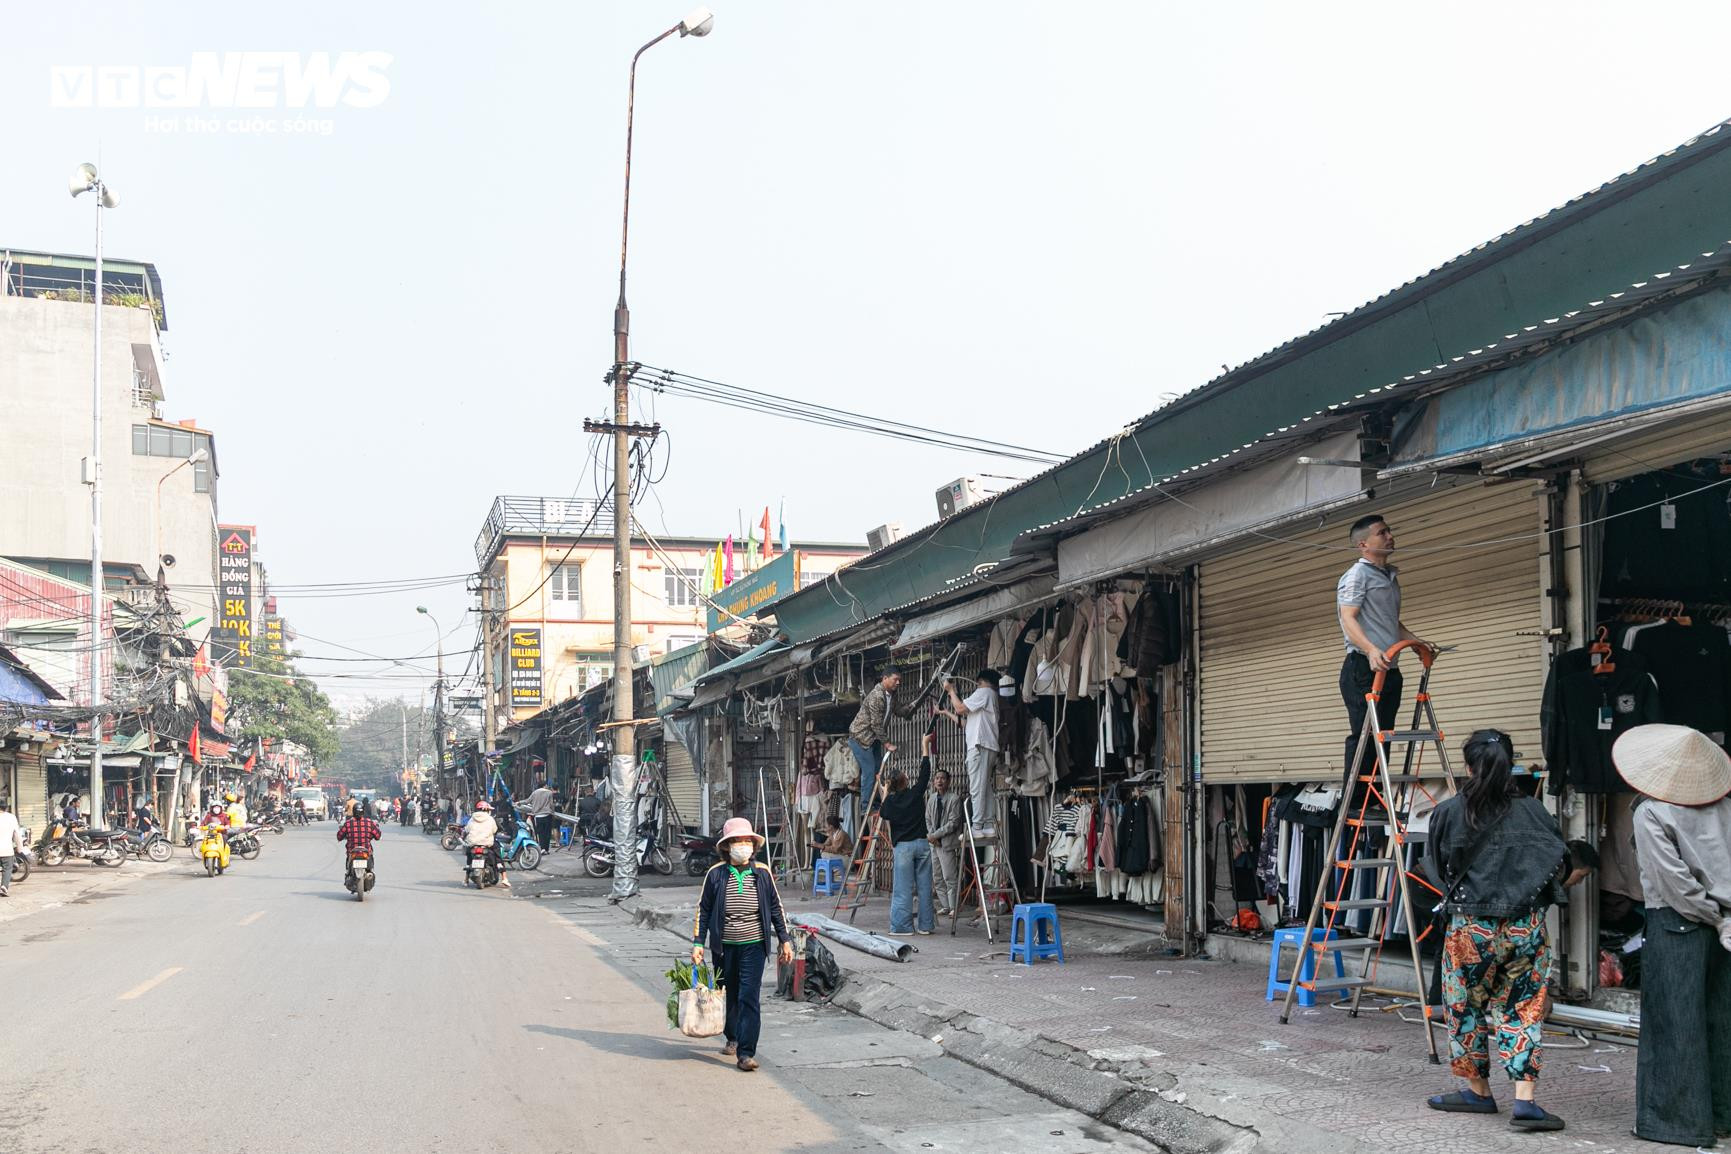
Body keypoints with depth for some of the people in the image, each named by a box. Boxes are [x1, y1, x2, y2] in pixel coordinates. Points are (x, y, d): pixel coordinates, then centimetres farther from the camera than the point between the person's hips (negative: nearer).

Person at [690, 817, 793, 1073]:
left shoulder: (762, 873, 0)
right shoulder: (716, 874, -2)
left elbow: (776, 908, 8)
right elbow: (703, 910, 4)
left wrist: (784, 941, 8)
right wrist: (698, 943, -1)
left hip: (753, 946, -1)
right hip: (723, 946, 1)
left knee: (749, 997, -10)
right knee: (728, 995, 15)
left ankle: (745, 1053, -11)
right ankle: (732, 1038, 39)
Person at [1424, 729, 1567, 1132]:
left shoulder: (1448, 814, -6)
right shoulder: (1533, 811, -3)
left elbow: (1442, 869, 5)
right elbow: (1560, 864, 2)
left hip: (1470, 927, -1)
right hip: (1526, 927, 1)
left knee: (1468, 1007, 15)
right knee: (1523, 1011, 8)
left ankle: (1478, 1091, 26)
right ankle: (1525, 1099, -2)